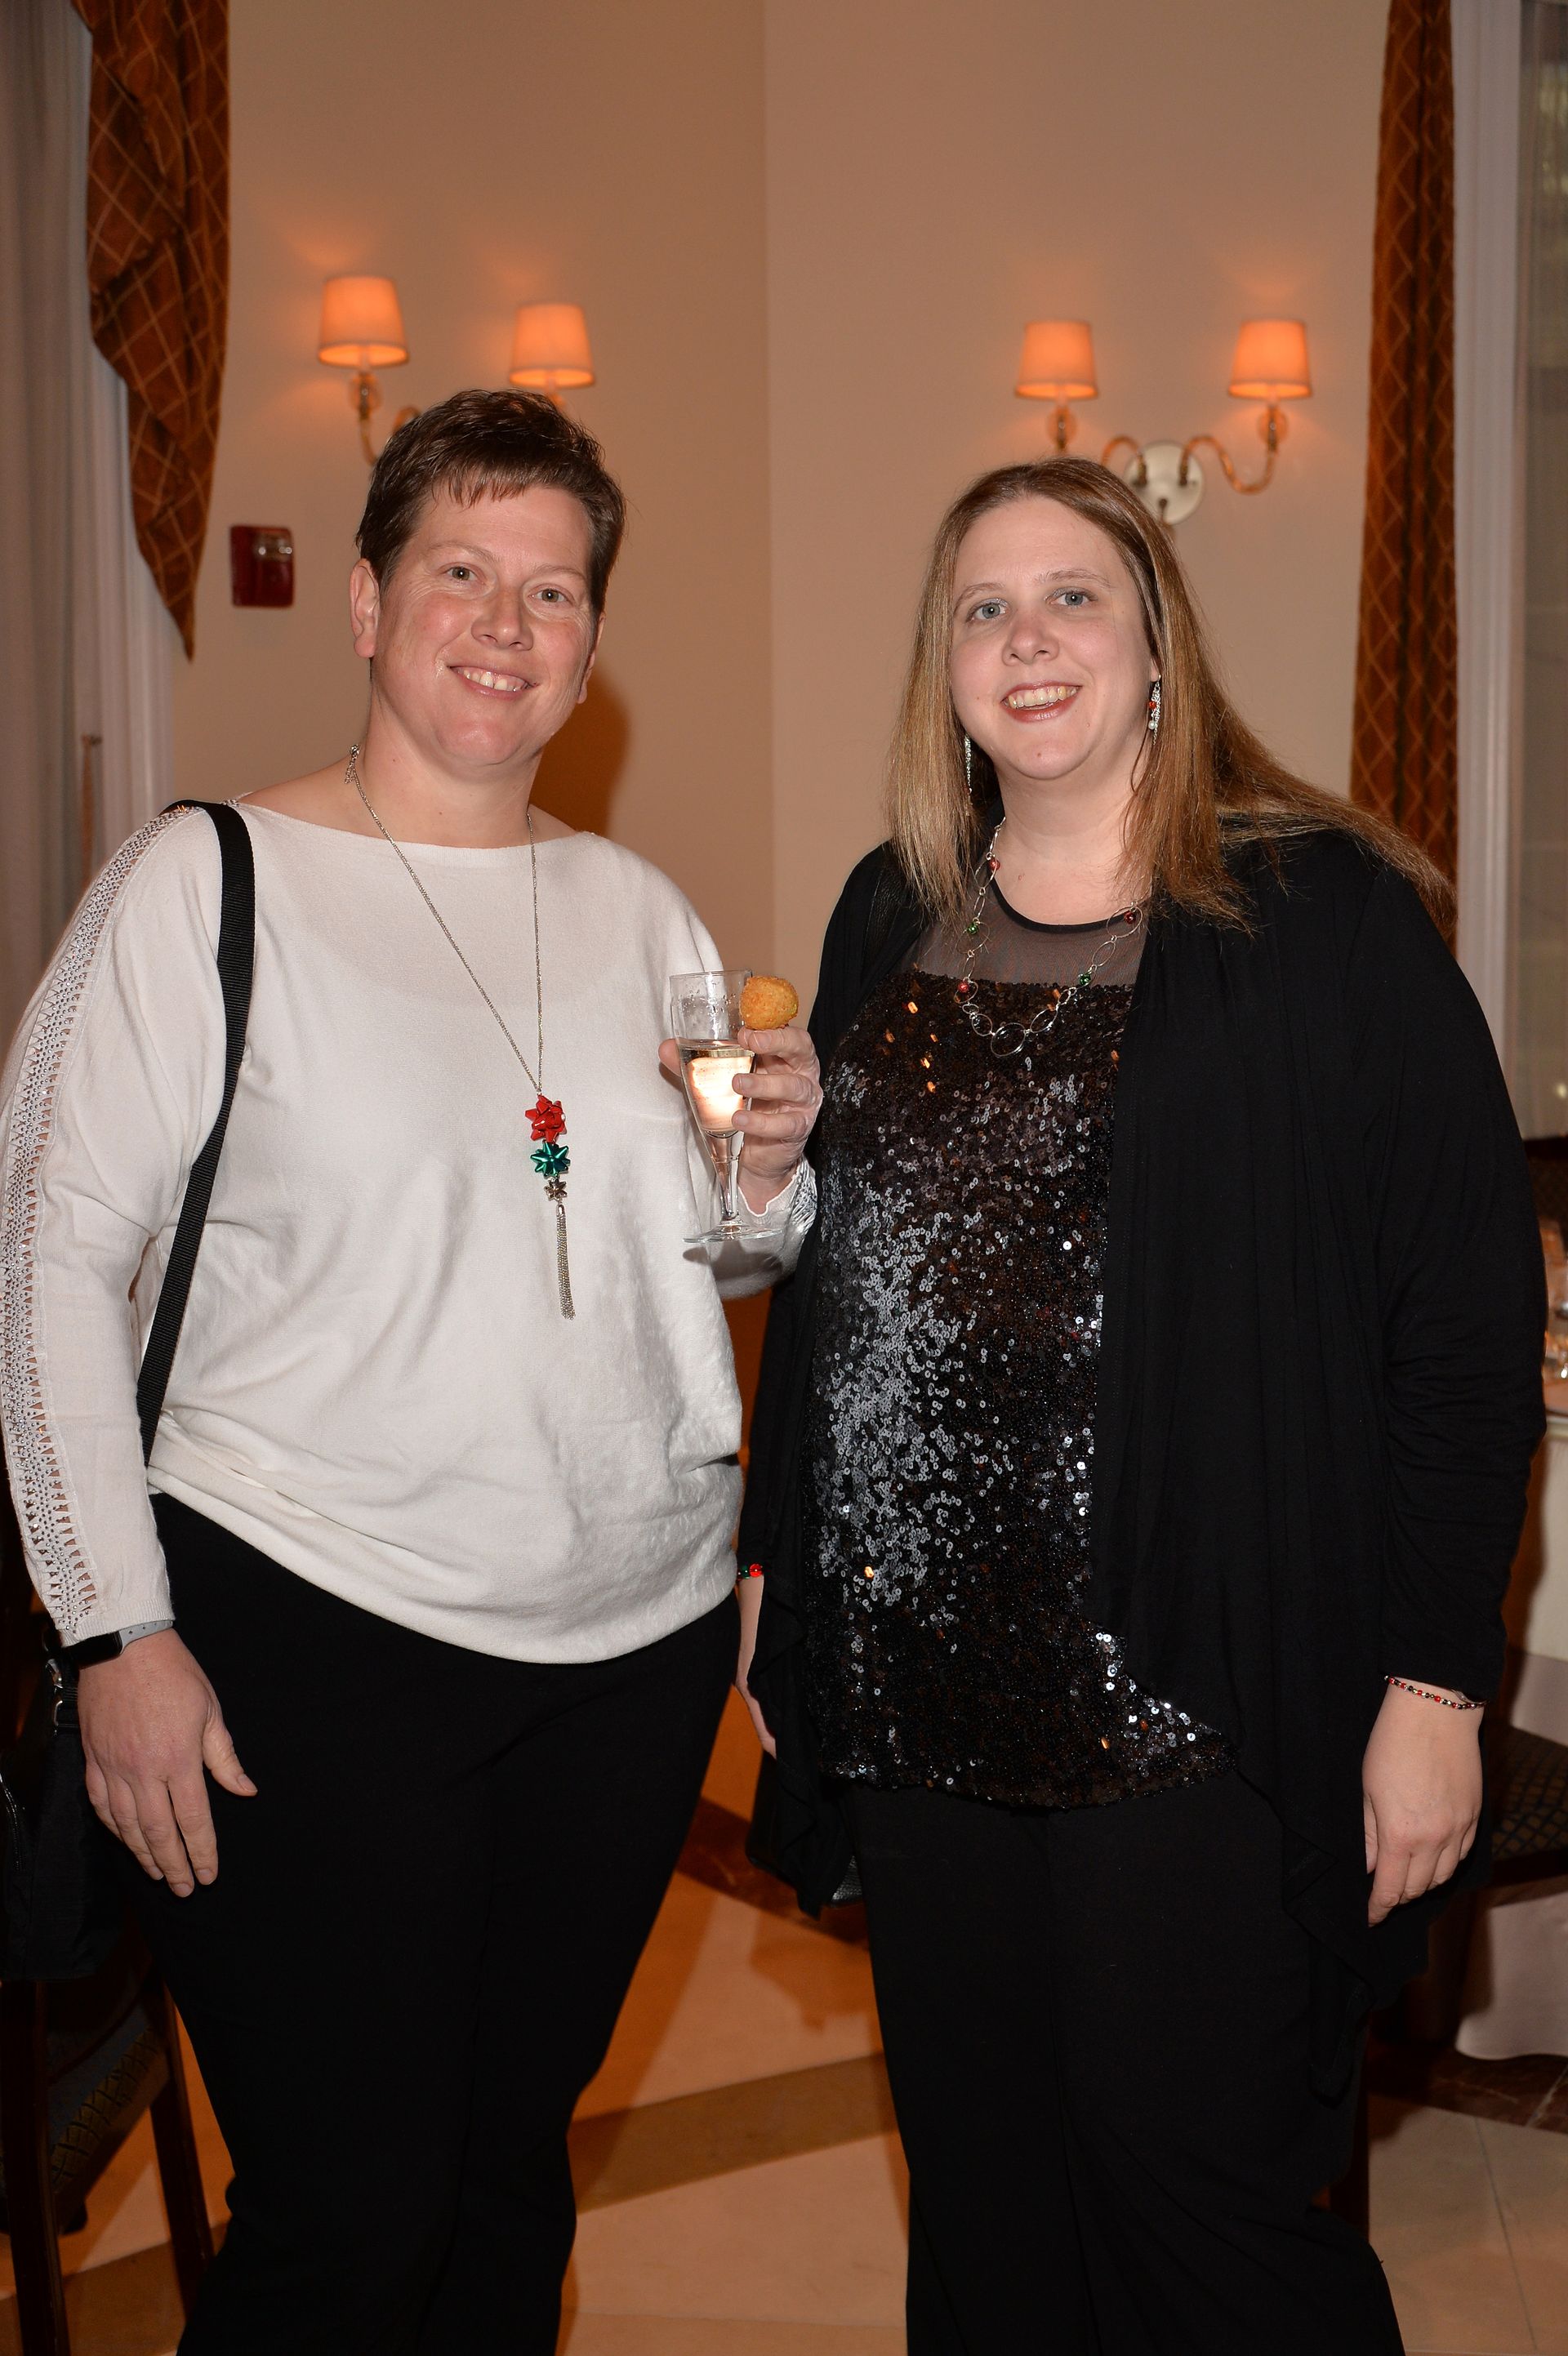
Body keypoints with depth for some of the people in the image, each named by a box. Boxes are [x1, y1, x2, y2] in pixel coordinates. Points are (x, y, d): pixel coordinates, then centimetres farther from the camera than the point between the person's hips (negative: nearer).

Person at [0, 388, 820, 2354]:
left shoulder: (638, 907, 10)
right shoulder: (204, 881, -5)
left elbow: (717, 1257, 19)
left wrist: (769, 1174, -4)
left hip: (637, 1636, 5)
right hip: (313, 1637, -5)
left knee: (514, 2160, 17)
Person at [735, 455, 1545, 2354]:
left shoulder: (1323, 920, -6)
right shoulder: (889, 919, 11)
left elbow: (1471, 1312, -7)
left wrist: (1436, 1681, -11)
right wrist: (774, 1557, 14)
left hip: (1193, 1703, -5)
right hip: (916, 1691, 5)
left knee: (1204, 2196, 3)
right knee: (979, 2195, 16)